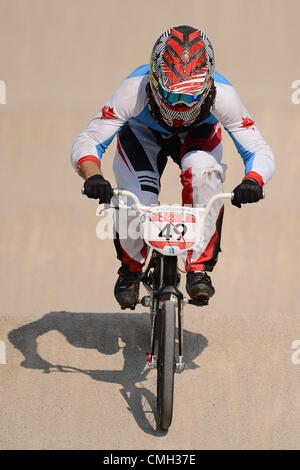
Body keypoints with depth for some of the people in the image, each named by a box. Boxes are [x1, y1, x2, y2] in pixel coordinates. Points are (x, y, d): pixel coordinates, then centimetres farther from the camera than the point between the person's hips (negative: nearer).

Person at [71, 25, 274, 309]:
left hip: (198, 135, 1)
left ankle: (199, 267, -20)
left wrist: (252, 181, -53)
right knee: (136, 202, -27)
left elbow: (259, 151, -29)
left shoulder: (222, 95, -36)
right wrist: (93, 177, -58)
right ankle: (131, 266, 6)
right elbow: (87, 142, -36)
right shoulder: (135, 91, -39)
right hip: (142, 134, 0)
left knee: (205, 172, -35)